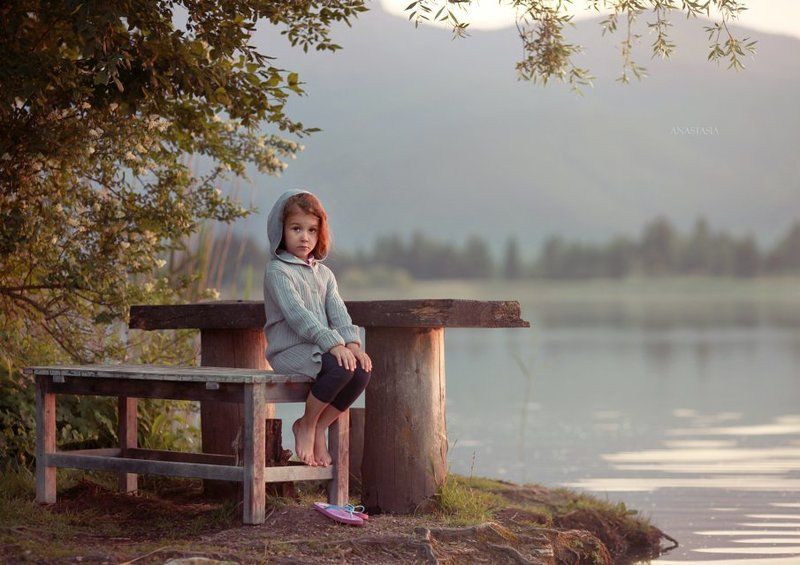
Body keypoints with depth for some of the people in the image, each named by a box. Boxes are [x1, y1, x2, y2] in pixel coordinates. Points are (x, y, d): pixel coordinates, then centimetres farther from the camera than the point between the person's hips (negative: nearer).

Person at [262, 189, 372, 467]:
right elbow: (297, 314, -19)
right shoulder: (277, 271, -6)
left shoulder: (324, 274, 19)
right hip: (289, 350, -7)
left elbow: (337, 312, 6)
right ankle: (306, 425, -9)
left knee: (362, 370, -20)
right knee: (341, 368, -32)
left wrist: (352, 342, -15)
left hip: (321, 348, 7)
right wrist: (333, 344, -29)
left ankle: (318, 428, -4)